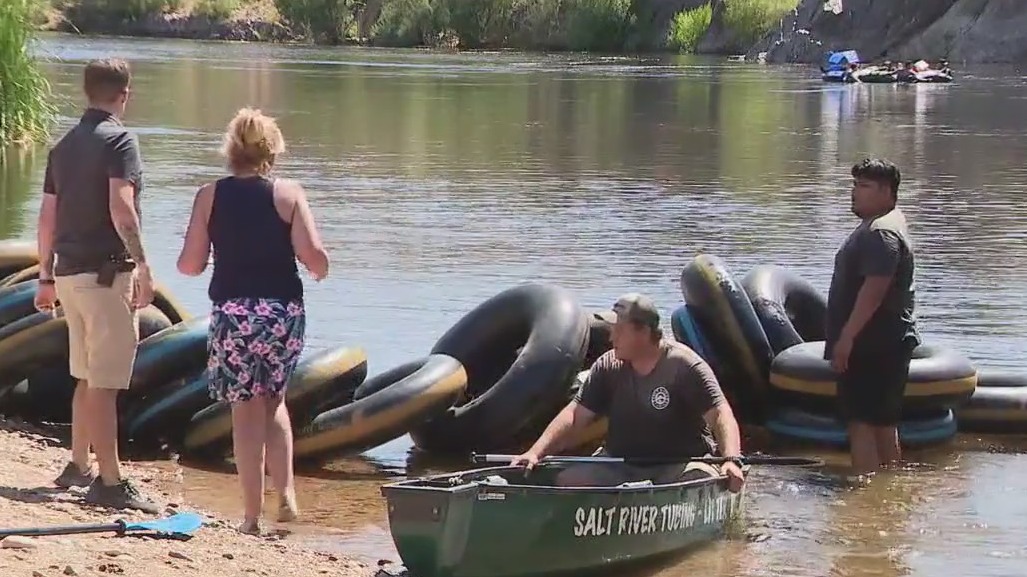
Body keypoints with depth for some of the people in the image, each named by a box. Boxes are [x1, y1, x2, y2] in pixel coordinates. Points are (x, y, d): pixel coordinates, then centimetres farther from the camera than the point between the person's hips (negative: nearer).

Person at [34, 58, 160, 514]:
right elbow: (121, 208, -21)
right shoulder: (119, 139, -10)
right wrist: (143, 267, -20)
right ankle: (109, 482, -9)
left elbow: (48, 217, 16)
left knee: (86, 377, 20)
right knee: (105, 382, -8)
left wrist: (47, 277, 22)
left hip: (69, 271, 8)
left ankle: (78, 466, 29)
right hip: (107, 271, -8)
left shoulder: (64, 146, 14)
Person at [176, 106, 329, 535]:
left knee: (246, 411, 7)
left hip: (231, 313, -1)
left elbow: (189, 265, -2)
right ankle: (286, 492, 5)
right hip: (283, 311, 1)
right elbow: (313, 255, -11)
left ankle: (252, 515, 5)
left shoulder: (210, 196, 0)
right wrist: (321, 270, 11)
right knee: (274, 402, 21)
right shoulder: (288, 194, -2)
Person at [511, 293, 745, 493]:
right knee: (567, 480, -20)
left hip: (678, 467, -4)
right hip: (619, 468, 4)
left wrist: (732, 460, -35)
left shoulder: (684, 366, -9)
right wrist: (536, 452, -12)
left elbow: (720, 413, -17)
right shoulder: (607, 366, 4)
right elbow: (575, 414, 2)